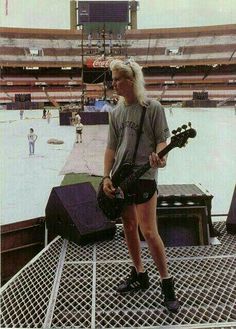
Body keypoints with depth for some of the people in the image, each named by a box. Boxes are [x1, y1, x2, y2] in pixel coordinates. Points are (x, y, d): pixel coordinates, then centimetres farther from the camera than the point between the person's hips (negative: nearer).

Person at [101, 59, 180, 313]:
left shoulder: (153, 108, -7)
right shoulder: (116, 112, 9)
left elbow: (162, 139, -6)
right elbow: (111, 147, 10)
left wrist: (159, 157, -28)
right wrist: (106, 177, 2)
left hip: (144, 176, -6)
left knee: (148, 231, -7)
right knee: (129, 228, 13)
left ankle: (167, 283, 10)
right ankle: (139, 275, 29)